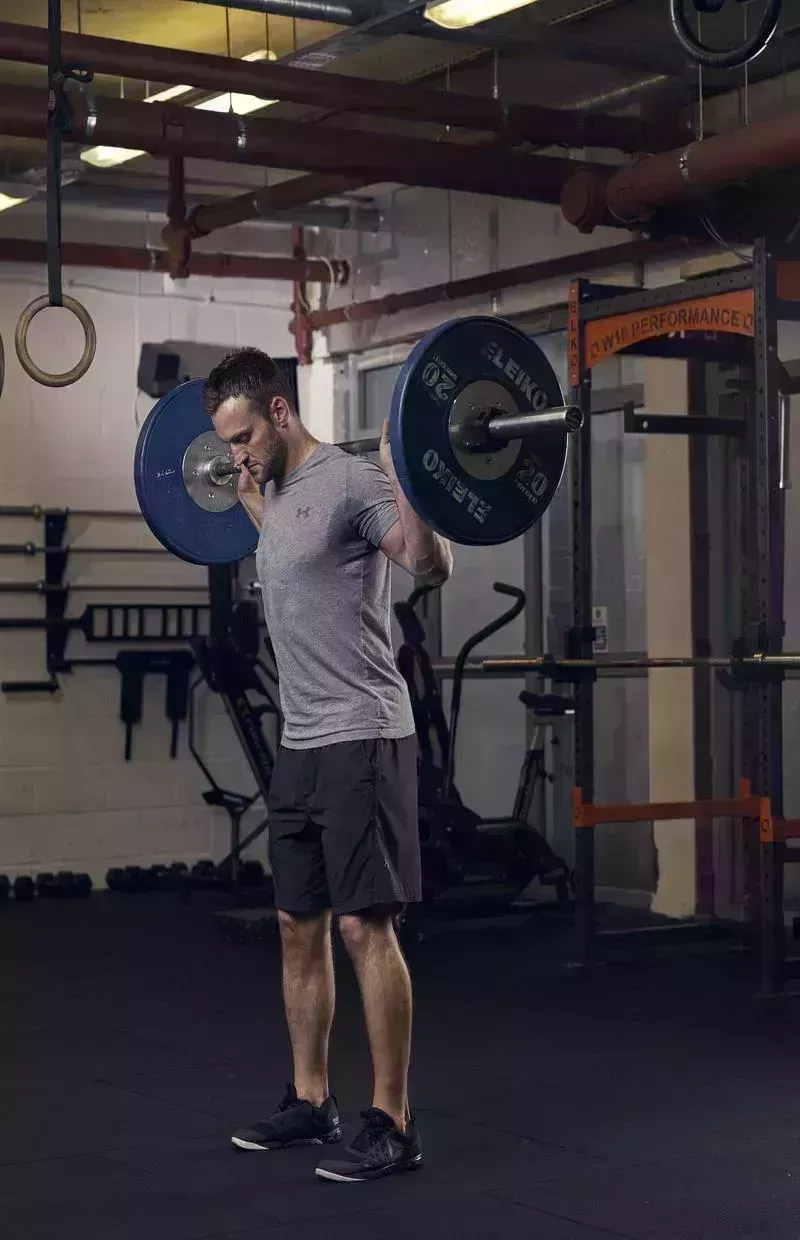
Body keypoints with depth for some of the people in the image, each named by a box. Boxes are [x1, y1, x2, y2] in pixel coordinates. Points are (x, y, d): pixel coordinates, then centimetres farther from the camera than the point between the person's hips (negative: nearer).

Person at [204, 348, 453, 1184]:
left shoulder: (349, 481, -13)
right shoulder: (279, 490, 14)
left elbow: (432, 566, -22)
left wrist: (406, 480, -34)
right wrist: (248, 495, 38)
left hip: (360, 740, -10)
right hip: (299, 744, 10)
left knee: (364, 927, -8)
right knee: (299, 928, 14)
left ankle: (392, 1124, -1)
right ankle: (310, 1101, 25)